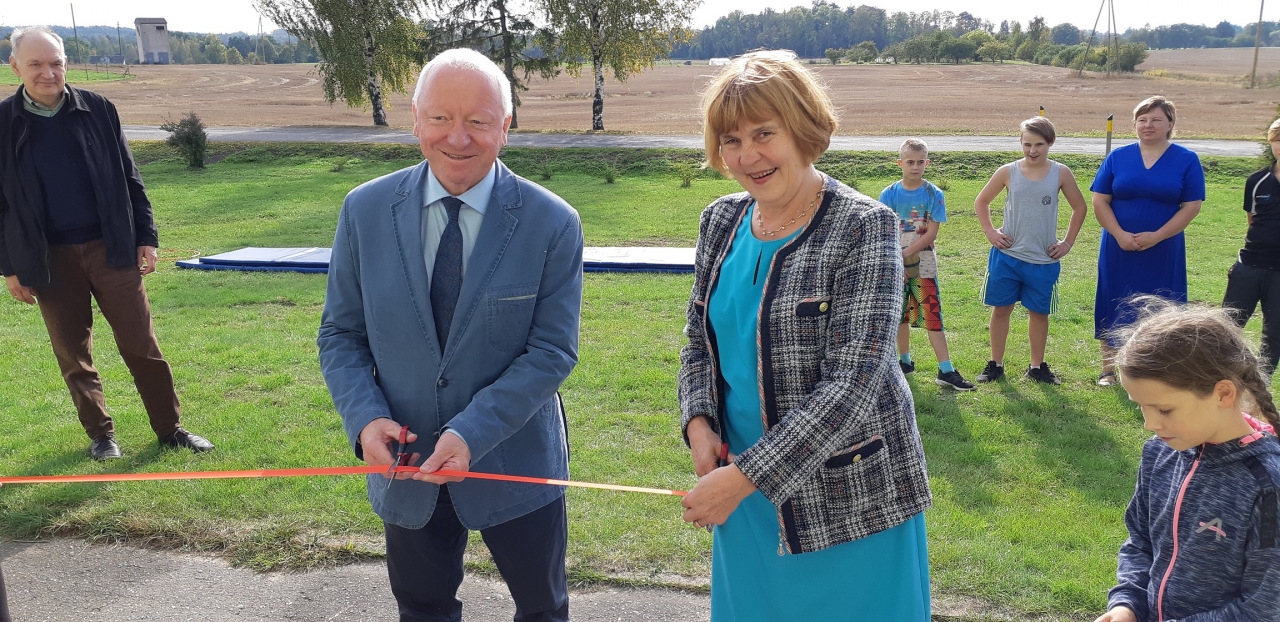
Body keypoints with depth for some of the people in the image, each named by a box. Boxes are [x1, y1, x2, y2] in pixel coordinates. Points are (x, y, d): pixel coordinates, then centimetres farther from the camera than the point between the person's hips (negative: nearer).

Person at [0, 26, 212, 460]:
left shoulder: (97, 110, 0)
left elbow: (128, 179, 5)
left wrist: (145, 237, 2)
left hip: (111, 248, 0)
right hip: (50, 259, 0)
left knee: (141, 344, 3)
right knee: (73, 354, 9)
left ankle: (170, 429, 14)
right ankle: (100, 435, 23)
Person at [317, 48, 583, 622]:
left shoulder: (553, 223, -14)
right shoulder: (365, 211, -7)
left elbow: (553, 350, -15)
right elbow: (340, 333, -1)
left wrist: (473, 435, -25)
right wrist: (365, 419, -18)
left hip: (515, 463, -1)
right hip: (404, 464, 2)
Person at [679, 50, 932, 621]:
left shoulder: (862, 227, -16)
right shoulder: (721, 221, 2)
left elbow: (851, 383, -22)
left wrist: (744, 476, -23)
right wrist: (698, 423, -8)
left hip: (846, 496, -5)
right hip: (741, 482, 5)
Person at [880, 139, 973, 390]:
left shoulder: (934, 194, -4)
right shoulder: (889, 194, -2)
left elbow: (931, 233, -8)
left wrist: (906, 254, -16)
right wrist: (896, 263, -13)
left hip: (923, 263, -1)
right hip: (894, 263, 2)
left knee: (932, 315, -5)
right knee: (900, 314, 12)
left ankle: (946, 370, -5)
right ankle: (905, 360, 27)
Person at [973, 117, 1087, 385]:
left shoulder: (1060, 174, -2)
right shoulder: (1008, 172, -3)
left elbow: (1079, 208, 9)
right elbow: (981, 201, 10)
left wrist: (1068, 242, 4)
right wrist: (990, 231, 0)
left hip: (1043, 260, 0)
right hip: (1006, 255, 0)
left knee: (1039, 312, 10)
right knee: (1001, 309, 5)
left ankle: (1037, 367, 23)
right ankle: (995, 364, 16)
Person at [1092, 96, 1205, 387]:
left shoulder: (1187, 160, -1)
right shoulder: (1117, 157, 2)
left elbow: (1191, 206, -5)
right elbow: (1100, 201, 0)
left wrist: (1156, 236, -16)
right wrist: (1120, 234, -13)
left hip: (1163, 252, -1)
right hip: (1118, 250, 1)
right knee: (1113, 307, 6)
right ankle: (1108, 369, 18)